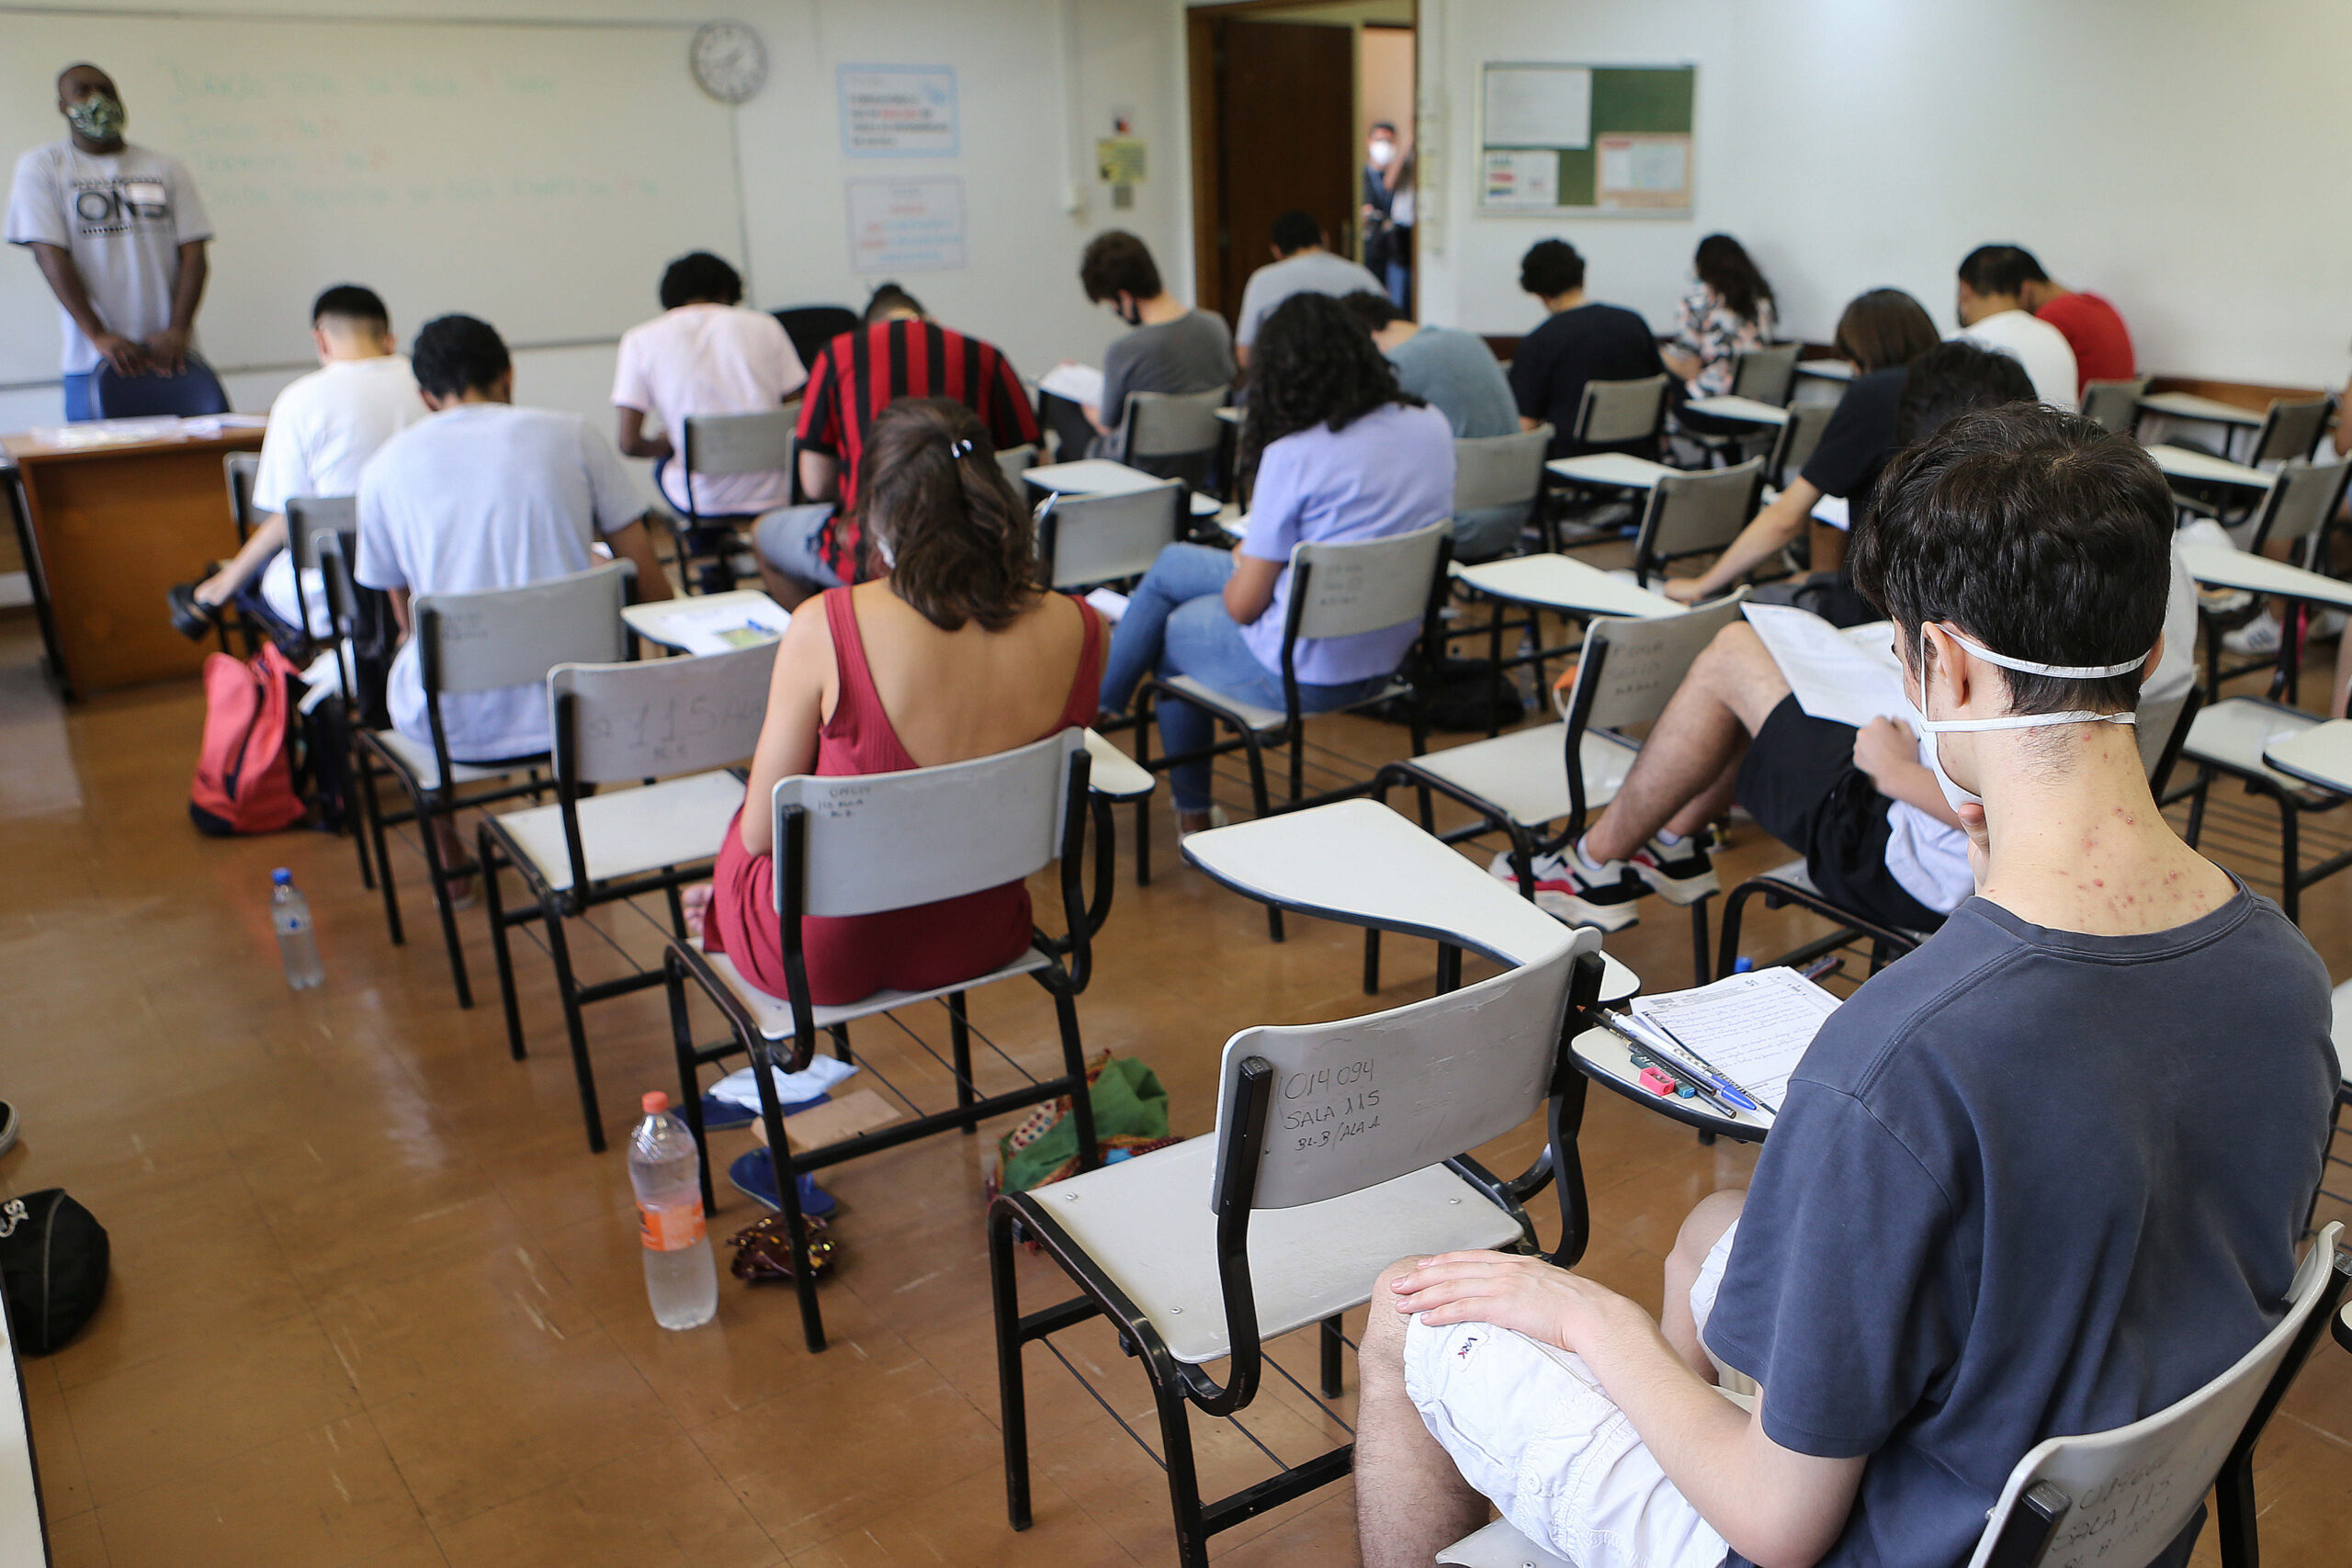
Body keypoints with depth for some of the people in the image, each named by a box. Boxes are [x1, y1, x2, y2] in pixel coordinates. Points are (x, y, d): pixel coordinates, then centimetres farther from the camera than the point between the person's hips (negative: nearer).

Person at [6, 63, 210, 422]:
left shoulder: (167, 168, 11)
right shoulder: (40, 167, 6)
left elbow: (193, 254, 3)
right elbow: (50, 255, -4)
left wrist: (177, 330, -12)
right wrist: (99, 336, -18)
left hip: (168, 354, 1)